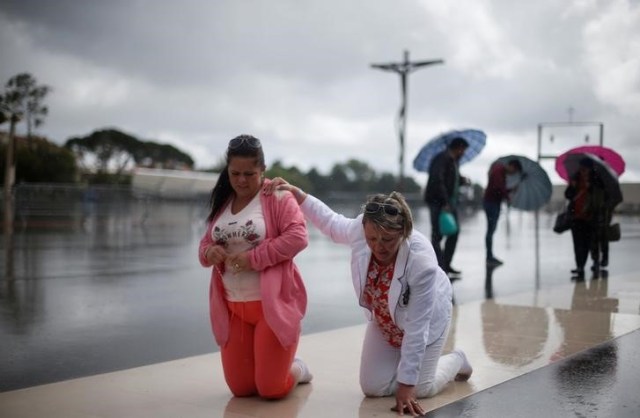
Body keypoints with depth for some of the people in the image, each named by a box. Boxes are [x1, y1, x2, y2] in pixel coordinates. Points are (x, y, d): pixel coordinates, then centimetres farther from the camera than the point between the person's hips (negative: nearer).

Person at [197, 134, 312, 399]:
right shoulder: (222, 202, 11)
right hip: (233, 308, 6)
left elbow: (297, 237, -18)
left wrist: (254, 258, -23)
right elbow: (205, 244, 15)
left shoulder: (277, 196, -7)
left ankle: (296, 369, 29)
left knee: (271, 390, -5)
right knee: (241, 388, 8)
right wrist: (209, 252, -10)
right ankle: (274, 365, 39)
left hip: (272, 304, -6)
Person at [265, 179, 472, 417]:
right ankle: (410, 362, 29)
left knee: (419, 389, -6)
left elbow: (416, 328, -36)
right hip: (384, 322, 4)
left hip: (425, 321, -4)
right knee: (373, 387, -2)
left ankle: (456, 360, 26)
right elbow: (332, 223, -2)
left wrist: (406, 385, -32)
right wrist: (295, 193, -8)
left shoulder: (422, 261, -42)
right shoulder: (360, 229, -30)